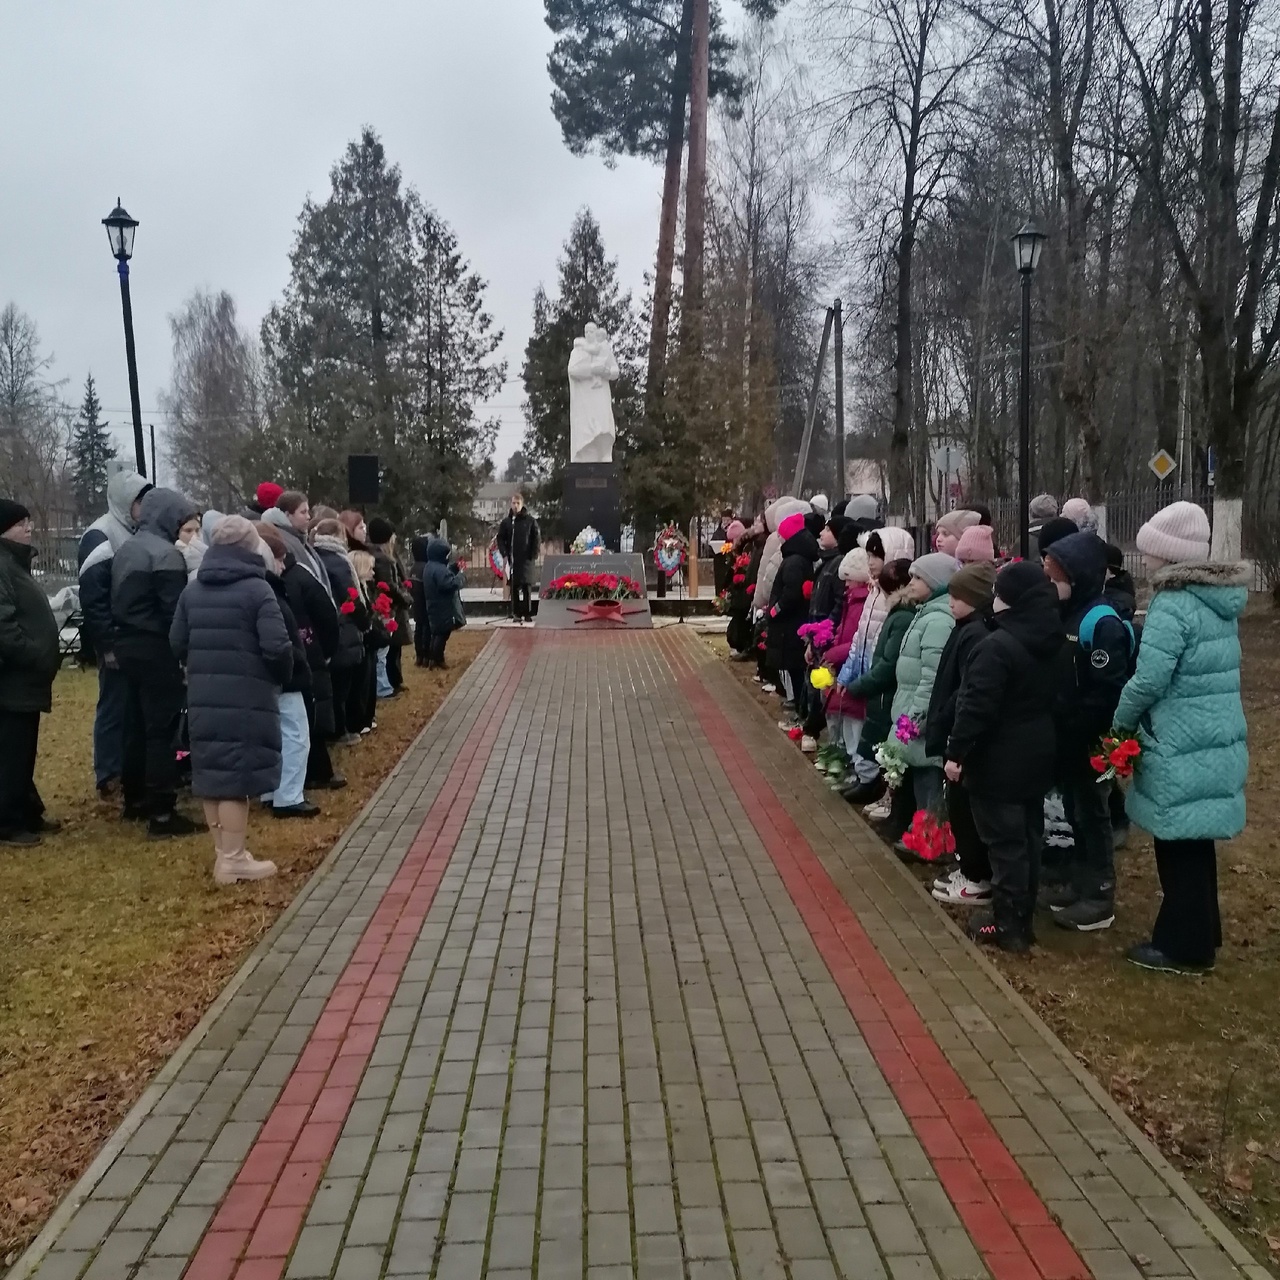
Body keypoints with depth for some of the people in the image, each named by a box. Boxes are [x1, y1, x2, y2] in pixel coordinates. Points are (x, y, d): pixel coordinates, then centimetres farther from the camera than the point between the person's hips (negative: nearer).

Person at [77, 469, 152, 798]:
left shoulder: (136, 534, 13)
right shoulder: (101, 536, -12)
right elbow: (91, 597, -18)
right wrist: (108, 645, -20)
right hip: (119, 643, -8)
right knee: (115, 706, -1)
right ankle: (109, 776, 7)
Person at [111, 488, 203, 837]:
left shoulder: (126, 550, 13)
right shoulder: (165, 554, -16)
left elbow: (116, 602, 16)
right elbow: (174, 611, -19)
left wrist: (124, 633, 18)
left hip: (128, 644, 9)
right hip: (156, 648, -9)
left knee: (136, 724, 18)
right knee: (161, 730, -6)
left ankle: (135, 800, 28)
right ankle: (162, 814, -4)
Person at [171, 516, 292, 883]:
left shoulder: (193, 590, 9)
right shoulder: (257, 589, -11)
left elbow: (177, 643, 12)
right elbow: (277, 647, -17)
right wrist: (282, 677, 2)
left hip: (202, 698, 6)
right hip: (246, 699, -6)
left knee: (212, 773, 13)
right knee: (236, 775, -1)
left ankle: (223, 852, 23)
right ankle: (233, 859, 6)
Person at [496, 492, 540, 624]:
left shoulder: (530, 521, 0)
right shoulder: (506, 522, 6)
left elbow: (537, 539, 1)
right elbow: (500, 539, 8)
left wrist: (534, 555, -6)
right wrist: (504, 555, -3)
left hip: (526, 559, -2)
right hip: (512, 559, 2)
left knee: (526, 586, -4)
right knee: (514, 587, 3)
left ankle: (528, 613, -1)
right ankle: (516, 613, 7)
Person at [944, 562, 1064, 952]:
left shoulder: (998, 646, -21)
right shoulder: (1052, 642, 6)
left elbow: (977, 706, -23)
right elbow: (1052, 699, 15)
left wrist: (956, 752, -16)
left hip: (1000, 761, -9)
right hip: (1037, 756, 9)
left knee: (1004, 842, -1)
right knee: (1028, 838, 15)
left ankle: (1007, 925, 7)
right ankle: (1023, 919, 26)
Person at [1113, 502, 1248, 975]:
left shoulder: (1173, 605, -18)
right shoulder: (1222, 602, 10)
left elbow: (1149, 679, -21)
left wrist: (1121, 722, -3)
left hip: (1182, 747, -9)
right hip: (1217, 739, 9)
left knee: (1179, 847, 3)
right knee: (1195, 843, 19)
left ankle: (1183, 946, 14)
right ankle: (1199, 935, 31)